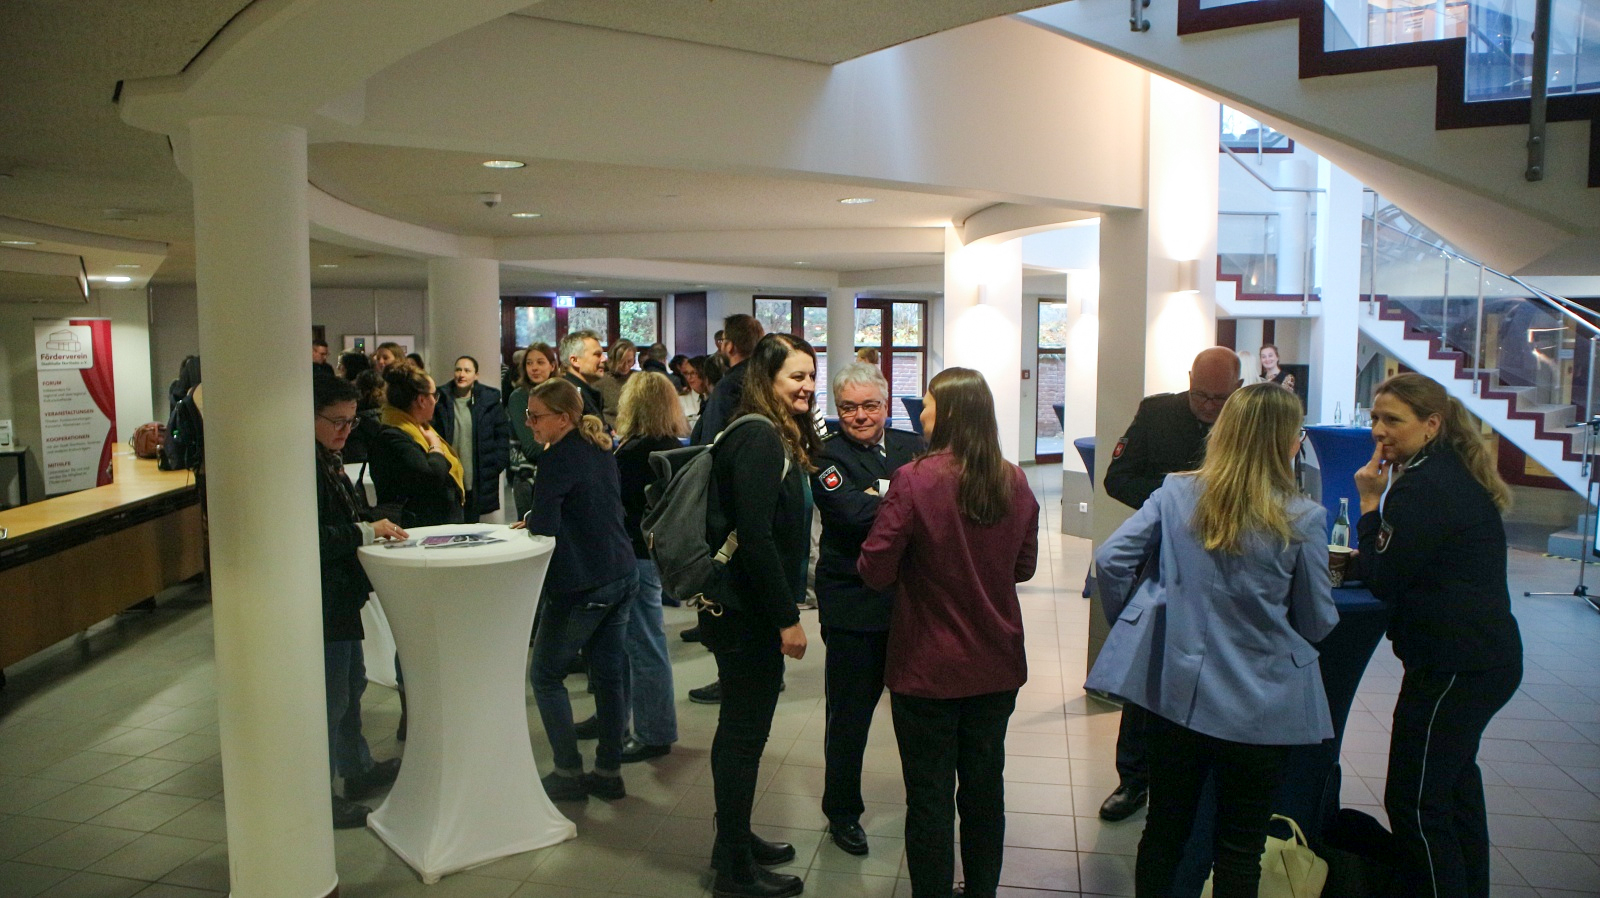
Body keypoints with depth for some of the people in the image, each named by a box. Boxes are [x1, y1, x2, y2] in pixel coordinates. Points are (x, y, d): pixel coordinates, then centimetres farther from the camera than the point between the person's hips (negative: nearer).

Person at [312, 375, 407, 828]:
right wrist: (366, 531, -24)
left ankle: (358, 769, 39)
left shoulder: (329, 459, 11)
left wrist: (373, 527, 6)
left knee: (352, 683, 23)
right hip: (322, 601, -11)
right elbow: (314, 539, -28)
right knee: (331, 696, 0)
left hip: (342, 596, 11)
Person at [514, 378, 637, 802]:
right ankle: (609, 771, 20)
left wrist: (529, 523, 0)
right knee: (609, 675, 13)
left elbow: (544, 526, -23)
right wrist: (536, 521, 11)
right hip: (622, 575, 8)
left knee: (546, 675, 8)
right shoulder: (600, 450, 10)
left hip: (581, 586, -8)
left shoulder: (559, 458, -17)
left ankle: (569, 773, 11)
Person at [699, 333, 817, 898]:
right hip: (748, 614, -10)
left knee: (741, 729, 20)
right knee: (745, 734, 1)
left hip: (746, 610, 10)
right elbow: (755, 538, -26)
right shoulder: (760, 439, -20)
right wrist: (786, 618, -21)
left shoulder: (777, 437, 11)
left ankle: (735, 839, 36)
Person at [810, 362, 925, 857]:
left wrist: (878, 498, -18)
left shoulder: (913, 446, 7)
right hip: (853, 604, -3)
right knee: (850, 711, 10)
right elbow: (852, 513, -22)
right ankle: (842, 811, 29)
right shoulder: (827, 457, -6)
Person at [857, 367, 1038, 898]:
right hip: (997, 664, 5)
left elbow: (875, 571, -17)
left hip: (928, 669, -5)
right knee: (985, 784, 19)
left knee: (929, 794, 10)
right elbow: (1025, 566, 7)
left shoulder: (915, 481, -20)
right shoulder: (1014, 482, -5)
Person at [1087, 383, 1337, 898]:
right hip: (1261, 706, -2)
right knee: (1240, 850, 13)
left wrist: (1130, 621, 8)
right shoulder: (1303, 519, -11)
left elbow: (1110, 560, -7)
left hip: (1175, 692, 2)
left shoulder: (1176, 494, -5)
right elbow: (1318, 623, -2)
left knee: (1165, 829, 18)